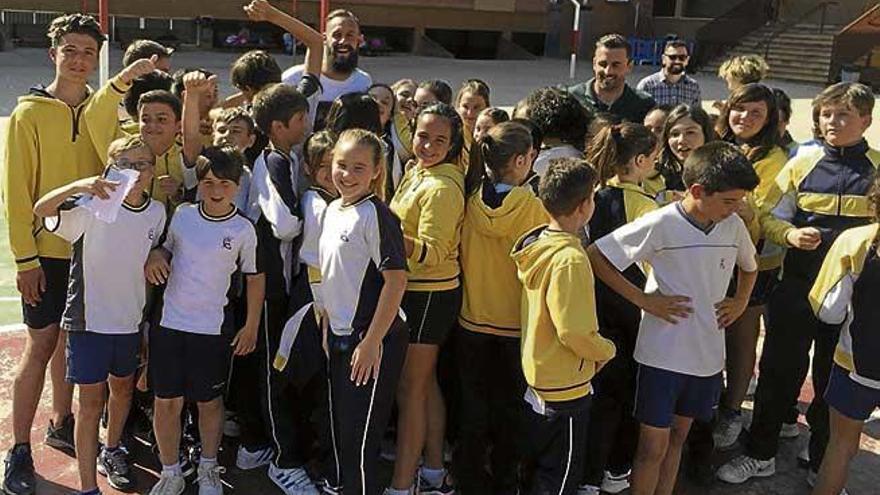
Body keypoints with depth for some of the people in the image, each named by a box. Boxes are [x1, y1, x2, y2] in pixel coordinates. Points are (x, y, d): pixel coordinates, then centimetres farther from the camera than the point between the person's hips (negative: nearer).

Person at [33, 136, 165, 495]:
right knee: (91, 401, 0)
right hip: (88, 318, -4)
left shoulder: (157, 213, -1)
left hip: (130, 319, 5)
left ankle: (112, 451, 45)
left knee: (123, 387, 21)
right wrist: (78, 186, -44)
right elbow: (41, 209, -29)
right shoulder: (94, 205, -14)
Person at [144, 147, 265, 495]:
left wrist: (251, 327, 1)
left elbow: (255, 277, 2)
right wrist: (155, 256, -9)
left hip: (213, 327, -2)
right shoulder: (182, 215, -1)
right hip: (169, 322, 2)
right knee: (166, 401, 7)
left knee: (209, 401, 12)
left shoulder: (243, 229, -6)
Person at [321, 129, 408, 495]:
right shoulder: (332, 211, 8)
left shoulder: (376, 215, -16)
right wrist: (327, 327, 16)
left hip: (373, 340, -8)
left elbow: (396, 280, -20)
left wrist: (371, 342, -20)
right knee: (341, 428, 19)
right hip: (340, 337, 8)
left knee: (361, 436, 1)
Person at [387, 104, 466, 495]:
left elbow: (431, 252, -25)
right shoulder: (416, 172, 9)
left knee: (410, 390, -3)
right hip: (415, 291, 10)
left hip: (428, 296, -10)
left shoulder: (442, 187, -19)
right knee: (425, 382, 17)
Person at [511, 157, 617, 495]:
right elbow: (575, 332, -27)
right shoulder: (570, 259, -26)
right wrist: (606, 351, -8)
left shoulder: (534, 244, 1)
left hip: (535, 374, 8)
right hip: (565, 387, -8)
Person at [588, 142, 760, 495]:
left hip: (707, 353, 5)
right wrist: (643, 299, -16)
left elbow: (749, 267, 22)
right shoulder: (661, 224, -18)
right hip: (662, 354, -5)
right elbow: (595, 256, -15)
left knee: (678, 436, 19)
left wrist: (741, 301, 5)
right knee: (653, 447, 3)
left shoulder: (734, 226, -1)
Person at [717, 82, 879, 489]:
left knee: (834, 380, 12)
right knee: (779, 371, 10)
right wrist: (789, 234, -16)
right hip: (797, 287, 1)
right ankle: (760, 454, 28)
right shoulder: (803, 163, 1)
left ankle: (823, 467, 31)